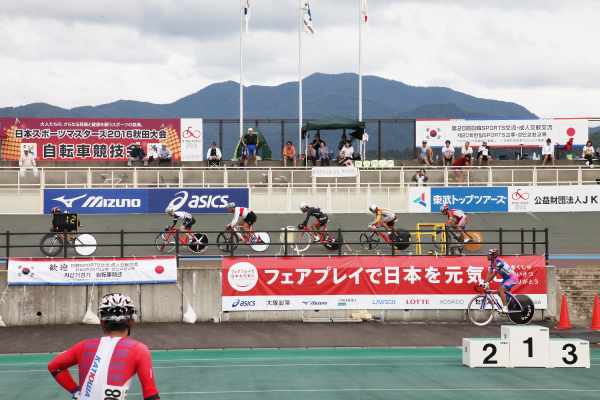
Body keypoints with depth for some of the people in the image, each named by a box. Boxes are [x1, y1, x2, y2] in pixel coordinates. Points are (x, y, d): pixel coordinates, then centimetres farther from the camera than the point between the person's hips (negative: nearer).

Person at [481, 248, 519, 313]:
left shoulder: (499, 262, -26)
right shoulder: (492, 263, 2)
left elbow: (493, 274, -27)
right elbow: (489, 273, -4)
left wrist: (487, 283, -25)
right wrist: (484, 282, -15)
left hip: (512, 278, -10)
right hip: (506, 278, 10)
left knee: (501, 290, -22)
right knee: (499, 292, 5)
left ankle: (505, 308, -20)